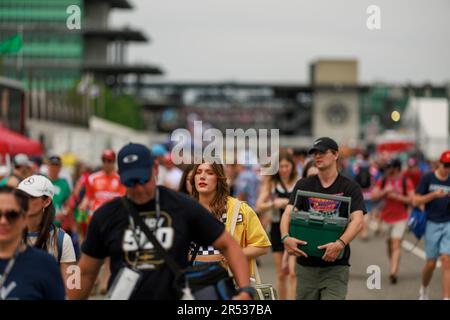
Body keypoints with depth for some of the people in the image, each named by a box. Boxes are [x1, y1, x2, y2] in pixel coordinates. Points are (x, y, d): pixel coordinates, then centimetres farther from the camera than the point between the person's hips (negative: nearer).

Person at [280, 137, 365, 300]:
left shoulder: (350, 187, 1)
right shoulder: (303, 185, 9)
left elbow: (357, 221, -12)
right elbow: (288, 214, -4)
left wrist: (340, 243, -31)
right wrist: (286, 238, -26)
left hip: (336, 266, -3)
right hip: (306, 265, 3)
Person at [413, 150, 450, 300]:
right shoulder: (427, 179, -1)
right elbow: (416, 201, -4)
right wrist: (434, 195, -18)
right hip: (432, 224, -1)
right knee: (431, 263, 4)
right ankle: (424, 289, 32)